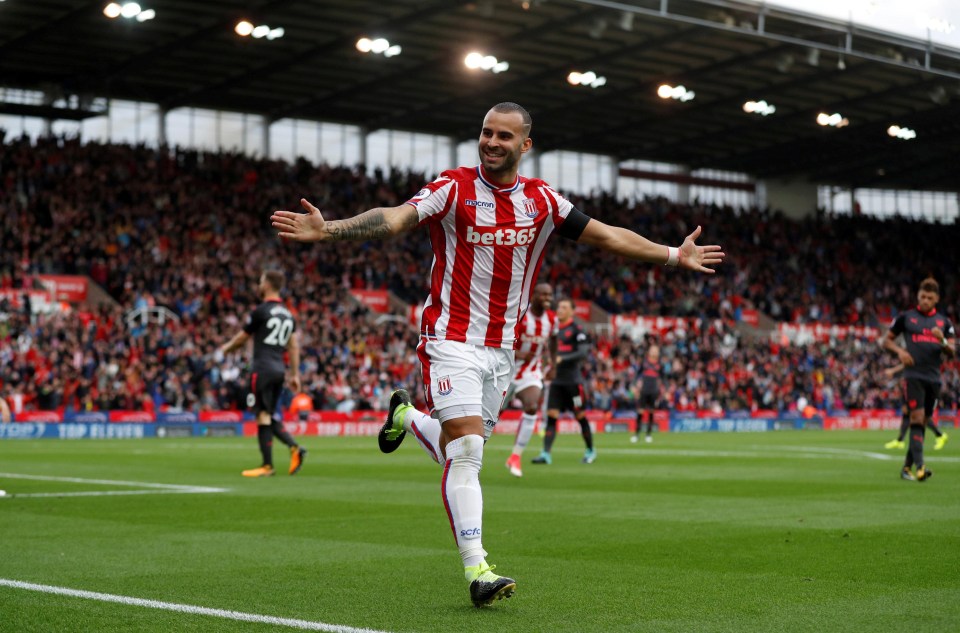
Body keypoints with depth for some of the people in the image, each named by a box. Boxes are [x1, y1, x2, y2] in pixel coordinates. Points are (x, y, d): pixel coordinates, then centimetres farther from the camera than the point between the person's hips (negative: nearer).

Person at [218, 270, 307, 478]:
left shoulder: (261, 311, -8)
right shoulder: (288, 315, 13)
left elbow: (242, 337, 3)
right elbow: (294, 346, 13)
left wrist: (225, 348, 22)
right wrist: (295, 375, 16)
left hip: (262, 369, -7)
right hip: (279, 369, 7)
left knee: (263, 415, -4)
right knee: (270, 416, 16)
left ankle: (267, 466, -3)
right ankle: (294, 447, -3)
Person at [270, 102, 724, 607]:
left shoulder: (542, 200, 4)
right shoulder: (454, 189, -9)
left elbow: (608, 236, 13)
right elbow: (395, 219, -22)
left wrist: (674, 256, 13)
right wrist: (327, 229, -37)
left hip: (501, 350, 5)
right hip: (452, 340, -5)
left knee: (461, 452, 10)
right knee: (466, 451, -16)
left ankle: (406, 417, 41)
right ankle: (476, 571, -16)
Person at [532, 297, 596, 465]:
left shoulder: (576, 329, -7)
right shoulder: (555, 328, 13)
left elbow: (584, 352, -17)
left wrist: (562, 359, -23)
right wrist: (551, 368, 10)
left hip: (573, 380, -6)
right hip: (557, 380, 6)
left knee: (580, 416, 4)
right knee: (551, 416, -4)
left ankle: (590, 451, 21)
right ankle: (546, 454, -10)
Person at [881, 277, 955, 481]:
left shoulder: (944, 322, 13)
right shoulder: (906, 317, 6)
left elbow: (952, 353, 9)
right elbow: (886, 340, 12)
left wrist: (942, 341, -12)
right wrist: (900, 351, -8)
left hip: (934, 378, 4)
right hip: (913, 375, -4)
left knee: (922, 423, 7)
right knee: (917, 417, -17)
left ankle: (907, 467, 16)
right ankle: (920, 466, -26)